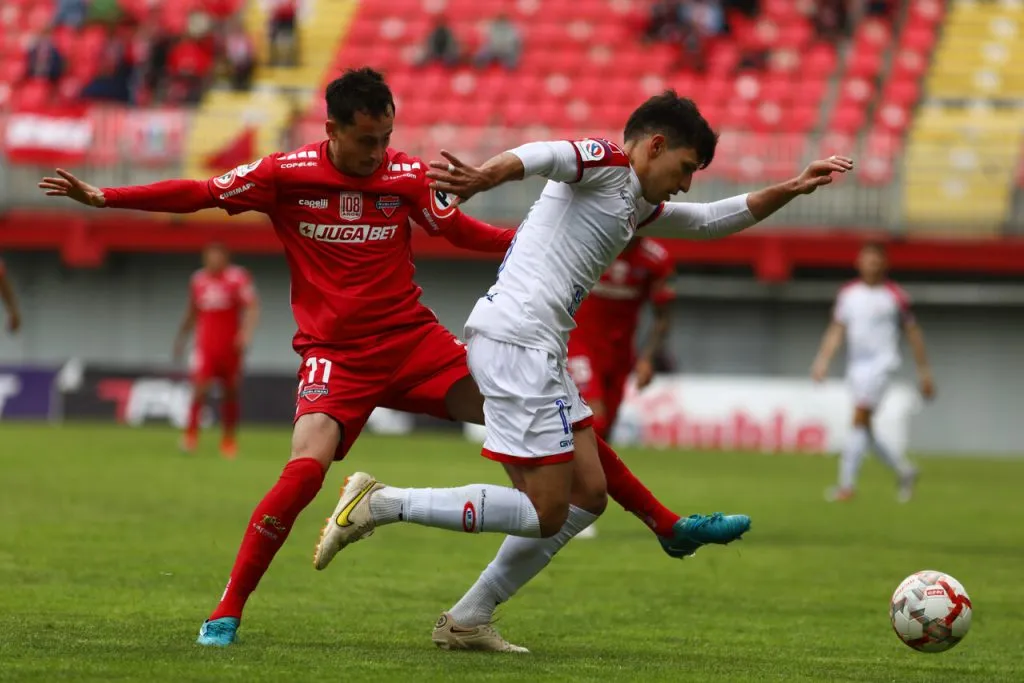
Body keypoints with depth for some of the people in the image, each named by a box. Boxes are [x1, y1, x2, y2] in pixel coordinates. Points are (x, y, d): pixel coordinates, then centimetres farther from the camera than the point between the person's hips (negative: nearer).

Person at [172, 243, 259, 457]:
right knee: (200, 388, -16)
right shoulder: (198, 280, 5)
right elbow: (192, 312, 19)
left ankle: (229, 439, 21)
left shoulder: (237, 278, -7)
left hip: (230, 347, -1)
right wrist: (181, 337, 22)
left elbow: (252, 307, -15)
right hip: (205, 346, 1)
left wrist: (246, 332, -29)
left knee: (231, 393, 7)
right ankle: (191, 433, -3)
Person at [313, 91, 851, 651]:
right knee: (546, 515, -9)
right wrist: (484, 176, -45)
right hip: (516, 342, -10)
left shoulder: (636, 204, 26)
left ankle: (467, 621, 13)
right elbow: (545, 156, -24)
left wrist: (791, 189, 31)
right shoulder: (607, 165, -3)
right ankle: (381, 504, -10)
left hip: (536, 352, 10)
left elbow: (710, 221, 39)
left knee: (587, 494, 12)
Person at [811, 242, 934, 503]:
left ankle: (847, 484, -19)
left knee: (859, 420, -18)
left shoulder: (895, 295, -1)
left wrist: (924, 371, 4)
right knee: (864, 431, 5)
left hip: (881, 362, -6)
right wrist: (823, 359, -3)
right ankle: (903, 470, 24)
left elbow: (913, 332, 4)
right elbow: (836, 330, 11)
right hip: (856, 364, 6)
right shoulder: (848, 293, 11)